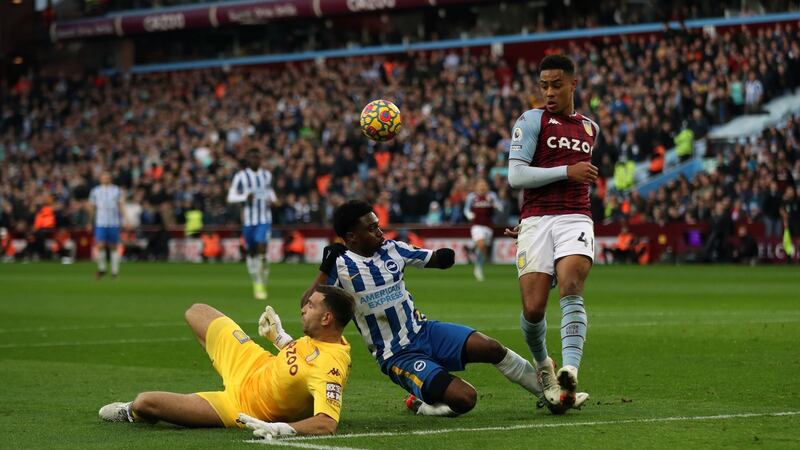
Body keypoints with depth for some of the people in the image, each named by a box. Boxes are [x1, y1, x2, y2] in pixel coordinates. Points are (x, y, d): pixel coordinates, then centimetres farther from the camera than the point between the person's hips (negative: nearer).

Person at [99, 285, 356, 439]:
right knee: (197, 312, 26)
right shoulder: (324, 336, -10)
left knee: (143, 403, -13)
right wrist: (278, 336, 8)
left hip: (244, 406, -8)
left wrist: (279, 429, -54)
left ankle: (132, 413, 29)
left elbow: (327, 424, -46)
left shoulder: (329, 369, -38)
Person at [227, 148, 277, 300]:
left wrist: (272, 199, 4)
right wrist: (245, 197, -20)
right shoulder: (240, 176, -1)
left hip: (265, 219, 1)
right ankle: (256, 283, 27)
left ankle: (262, 284, -9)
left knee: (262, 250, -16)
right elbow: (231, 197, -3)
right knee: (251, 253, 8)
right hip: (248, 219, -1)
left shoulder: (267, 175, 9)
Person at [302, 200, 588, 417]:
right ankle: (420, 404, 7)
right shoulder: (340, 266, -13)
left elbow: (435, 260, 11)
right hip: (397, 356, -6)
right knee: (464, 398, -23)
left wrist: (445, 257, -13)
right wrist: (326, 270, -32)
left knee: (492, 349, -12)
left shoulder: (391, 249, 2)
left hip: (424, 331, 6)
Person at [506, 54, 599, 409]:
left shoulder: (590, 128, 19)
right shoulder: (532, 120, 3)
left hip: (575, 218, 3)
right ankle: (542, 362, 20)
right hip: (536, 221, -2)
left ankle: (569, 371, -36)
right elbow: (516, 176, -7)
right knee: (533, 309, -11)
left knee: (571, 288, -24)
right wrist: (568, 172, -11)